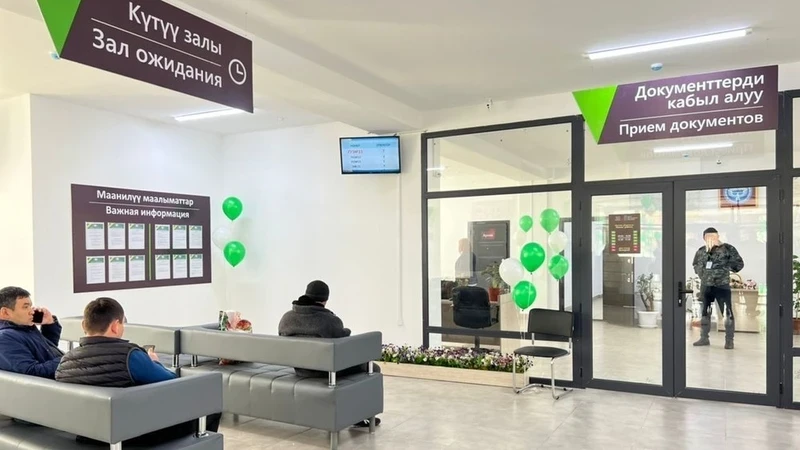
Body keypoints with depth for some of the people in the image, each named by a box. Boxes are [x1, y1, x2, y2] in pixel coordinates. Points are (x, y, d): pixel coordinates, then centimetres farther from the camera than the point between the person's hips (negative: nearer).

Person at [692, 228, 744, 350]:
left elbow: (739, 264, -2)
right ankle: (704, 338, 22)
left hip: (722, 285, -4)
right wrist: (702, 274, 8)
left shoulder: (728, 249, -3)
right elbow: (695, 265, 22)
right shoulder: (701, 251, 9)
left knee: (727, 313, -5)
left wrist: (725, 266, -11)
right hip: (705, 286, 5)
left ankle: (729, 340, 5)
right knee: (704, 312, 11)